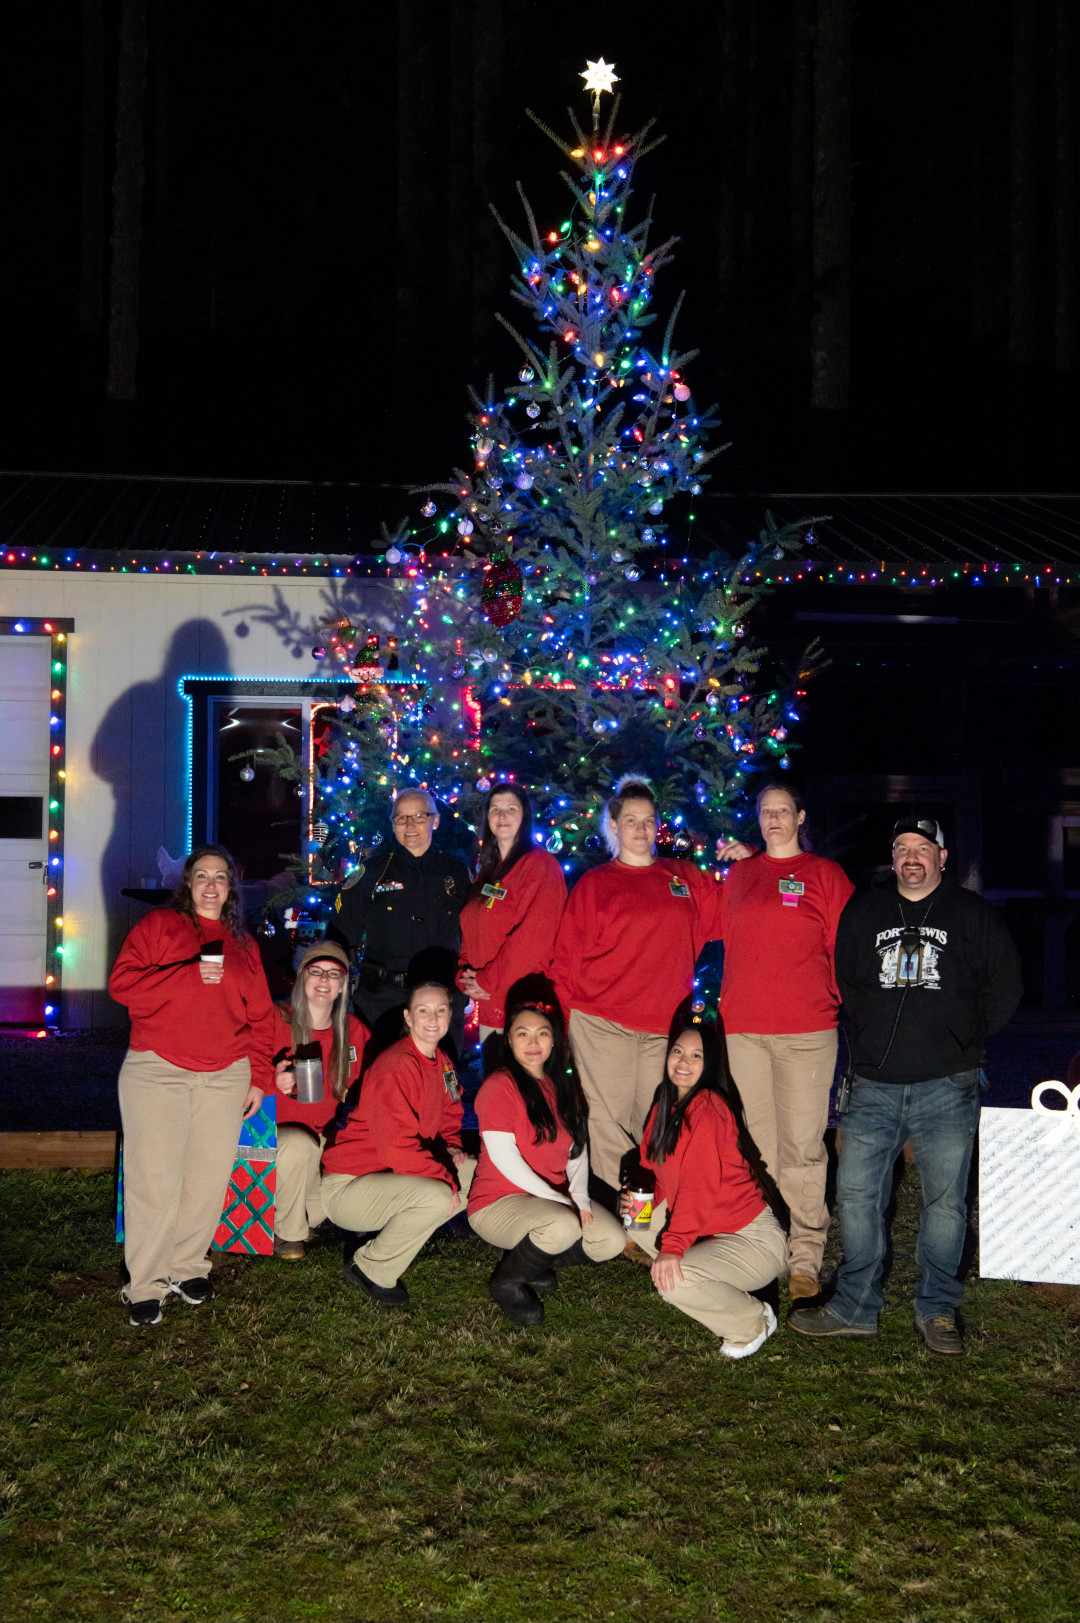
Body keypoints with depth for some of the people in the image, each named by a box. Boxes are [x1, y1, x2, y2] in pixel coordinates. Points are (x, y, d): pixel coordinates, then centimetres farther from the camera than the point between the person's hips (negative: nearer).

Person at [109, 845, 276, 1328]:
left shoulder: (243, 944, 18)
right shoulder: (158, 925, 6)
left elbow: (260, 1015, 17)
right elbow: (122, 983, -7)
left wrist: (260, 1078, 10)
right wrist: (190, 975, -17)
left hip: (225, 1076, 4)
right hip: (157, 1070, -3)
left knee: (210, 1174, 1)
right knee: (154, 1177, -7)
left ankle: (188, 1266, 17)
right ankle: (145, 1284, 1)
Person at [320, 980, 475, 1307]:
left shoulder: (442, 1062, 8)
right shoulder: (396, 1066, -21)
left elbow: (448, 1113, 25)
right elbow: (397, 1146, -27)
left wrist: (449, 1146, 4)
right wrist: (445, 1180, -25)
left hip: (392, 1174, 9)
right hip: (347, 1185, -9)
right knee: (437, 1196, -32)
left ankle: (392, 1227, 7)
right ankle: (370, 1269, -10)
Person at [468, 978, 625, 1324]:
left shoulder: (564, 1086, 11)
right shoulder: (500, 1086, -13)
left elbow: (578, 1147, 10)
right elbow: (504, 1157, -18)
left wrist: (579, 1197, -7)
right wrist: (558, 1200, -19)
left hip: (554, 1200, 8)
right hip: (497, 1204, -7)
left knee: (612, 1241, -11)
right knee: (564, 1225, -35)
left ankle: (534, 1262, 11)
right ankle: (508, 1280, -7)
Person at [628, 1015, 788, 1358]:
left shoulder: (708, 1107, -20)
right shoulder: (667, 1104, 7)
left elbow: (699, 1186, -28)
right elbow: (653, 1167, 14)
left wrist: (672, 1246, -33)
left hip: (755, 1241, -9)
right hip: (711, 1230, 9)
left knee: (673, 1280, -28)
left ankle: (752, 1322, 0)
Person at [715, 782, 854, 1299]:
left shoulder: (825, 874, 5)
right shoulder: (739, 873, 15)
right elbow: (724, 933, 27)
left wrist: (846, 1007, -2)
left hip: (806, 1029, -3)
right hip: (743, 1027, 3)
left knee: (801, 1145, -4)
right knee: (756, 1142, 6)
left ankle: (805, 1257, 1)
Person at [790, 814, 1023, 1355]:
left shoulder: (972, 915, 5)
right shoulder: (863, 912, 10)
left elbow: (1004, 985, 8)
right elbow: (842, 982, 18)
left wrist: (964, 1039, 6)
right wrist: (865, 1040, 10)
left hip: (947, 1086, -2)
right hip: (875, 1085, 2)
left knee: (945, 1198, 1)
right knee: (856, 1192, 0)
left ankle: (937, 1310, 15)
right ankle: (855, 1306, 12)